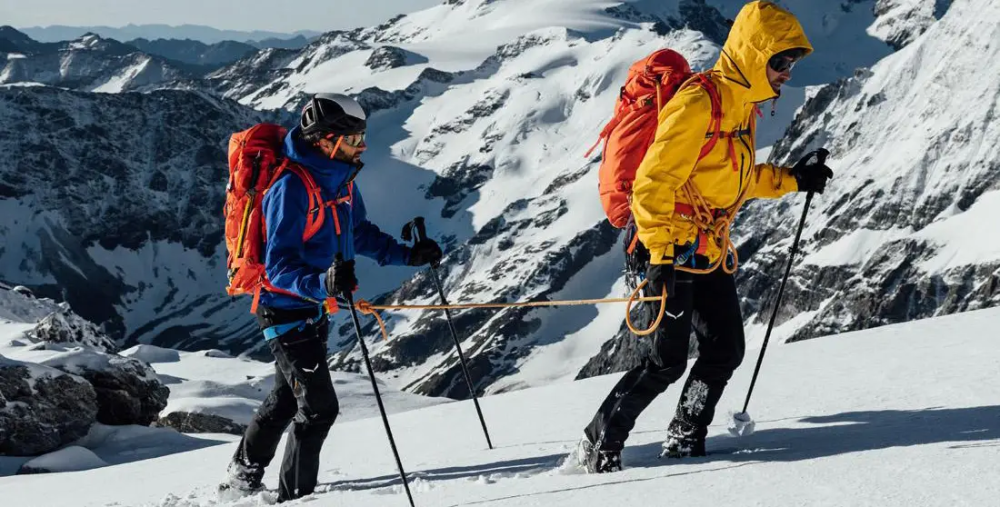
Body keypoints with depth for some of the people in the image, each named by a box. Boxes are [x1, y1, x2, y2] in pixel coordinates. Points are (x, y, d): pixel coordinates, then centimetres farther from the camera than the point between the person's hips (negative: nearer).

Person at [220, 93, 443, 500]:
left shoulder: (341, 178, 0)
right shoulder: (291, 188, -27)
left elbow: (359, 233, 16)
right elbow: (279, 265, -30)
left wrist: (408, 255, 7)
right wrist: (322, 283, -46)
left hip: (313, 309, 10)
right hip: (288, 310, -10)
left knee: (286, 399, 24)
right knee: (319, 409, -8)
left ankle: (242, 480, 42)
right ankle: (295, 496, 7)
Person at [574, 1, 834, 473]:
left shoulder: (742, 104, 12)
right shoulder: (699, 103, -19)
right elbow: (653, 182, -22)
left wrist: (792, 179, 12)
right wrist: (661, 256, -27)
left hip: (710, 252, 9)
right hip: (670, 249, -9)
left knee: (725, 350, 7)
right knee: (668, 359, -8)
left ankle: (685, 441, 20)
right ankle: (599, 447, 3)